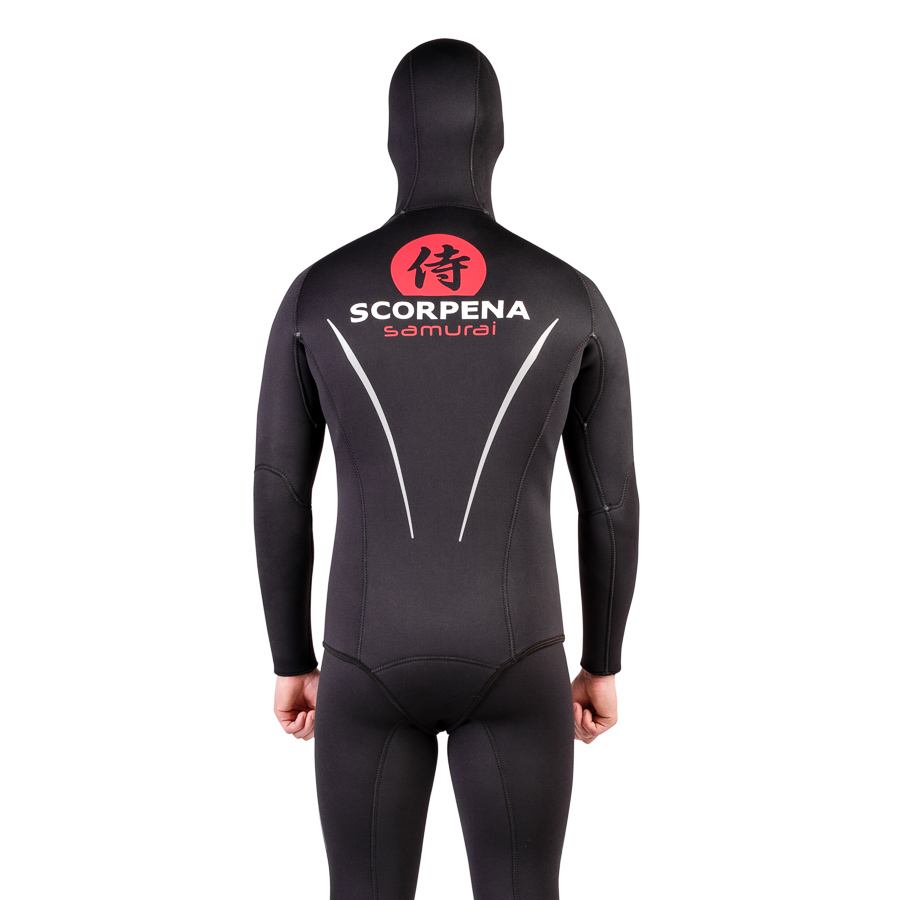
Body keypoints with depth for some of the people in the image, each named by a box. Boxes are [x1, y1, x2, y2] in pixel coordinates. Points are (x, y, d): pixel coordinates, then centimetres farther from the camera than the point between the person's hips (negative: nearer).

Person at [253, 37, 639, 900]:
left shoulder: (315, 295, -3)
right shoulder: (572, 297, -4)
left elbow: (278, 498, 0)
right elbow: (611, 502, -1)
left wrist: (290, 663, 13)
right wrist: (602, 665, 13)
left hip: (370, 664, 1)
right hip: (512, 663, 0)